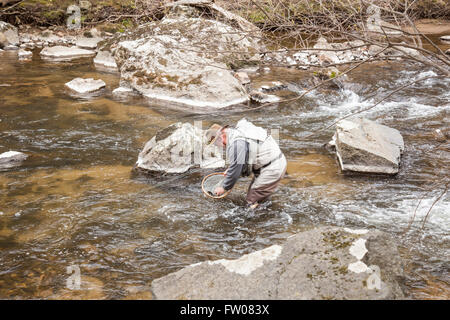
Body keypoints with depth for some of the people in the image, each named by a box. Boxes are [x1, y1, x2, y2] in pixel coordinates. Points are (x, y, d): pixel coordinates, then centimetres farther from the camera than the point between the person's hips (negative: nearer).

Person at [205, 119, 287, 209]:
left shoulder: (236, 143, -21)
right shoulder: (236, 131, 10)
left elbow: (235, 169, -15)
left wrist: (224, 188, -1)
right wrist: (229, 169, 22)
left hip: (273, 169, -10)